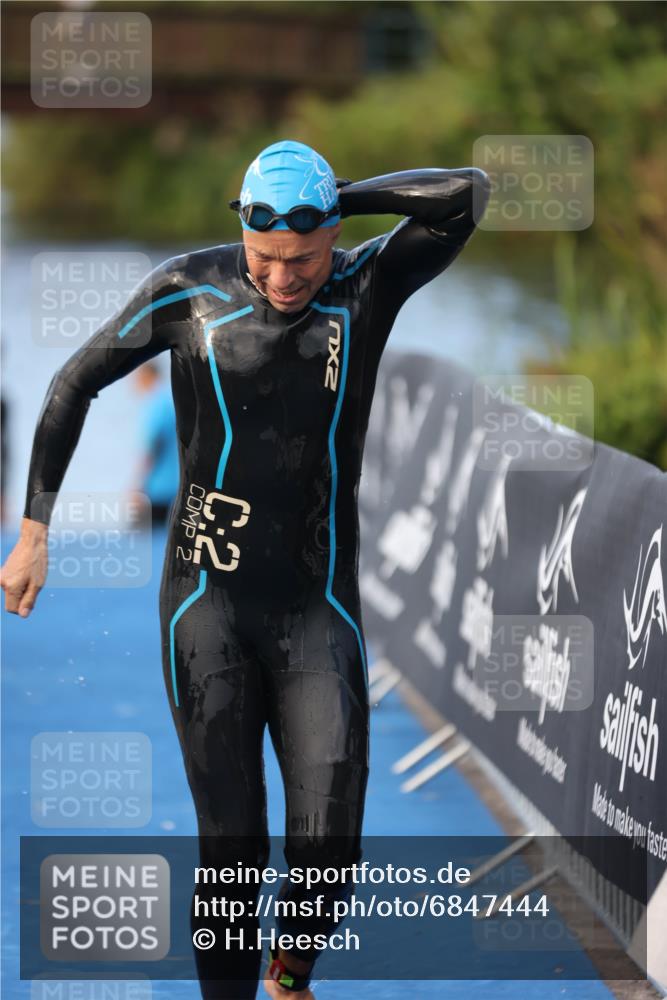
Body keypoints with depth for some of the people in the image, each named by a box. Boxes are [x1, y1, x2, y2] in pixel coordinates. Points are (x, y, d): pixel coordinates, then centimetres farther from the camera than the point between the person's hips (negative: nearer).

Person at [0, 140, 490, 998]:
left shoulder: (369, 285, -3)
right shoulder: (190, 289, -3)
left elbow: (466, 195, -18)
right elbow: (77, 382, 7)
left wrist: (342, 196, -9)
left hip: (318, 612, 1)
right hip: (208, 607, 0)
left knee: (329, 844, -9)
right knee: (230, 845, -2)